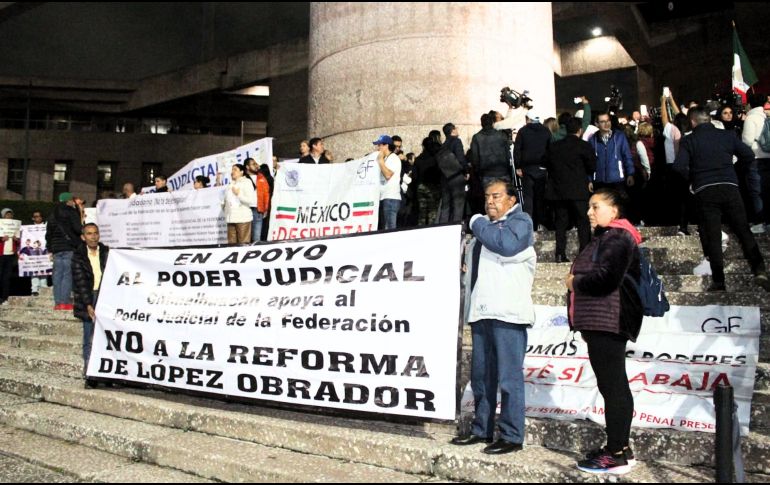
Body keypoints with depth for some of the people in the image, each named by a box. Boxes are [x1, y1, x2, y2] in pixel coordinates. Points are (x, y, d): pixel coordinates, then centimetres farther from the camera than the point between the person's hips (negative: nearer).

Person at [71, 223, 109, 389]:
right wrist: (88, 305, -15)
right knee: (89, 341, 1)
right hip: (88, 299, -1)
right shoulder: (78, 256, 1)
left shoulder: (107, 252, 5)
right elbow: (80, 282, -6)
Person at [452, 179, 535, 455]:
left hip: (507, 313, -8)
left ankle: (512, 436, 1)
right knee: (481, 376, 11)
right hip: (481, 311, 8)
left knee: (509, 376, -6)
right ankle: (482, 430, 20)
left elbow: (508, 245, -19)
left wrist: (478, 223, -7)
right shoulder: (484, 227, 26)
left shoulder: (520, 221, 2)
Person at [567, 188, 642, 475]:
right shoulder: (607, 237, 23)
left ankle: (616, 455, -4)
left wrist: (575, 282, -8)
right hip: (601, 323, 11)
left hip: (608, 322, -11)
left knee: (612, 385, -8)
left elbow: (607, 277, -23)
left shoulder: (617, 237, -10)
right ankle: (619, 448, 22)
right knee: (613, 386, 14)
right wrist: (578, 281, 8)